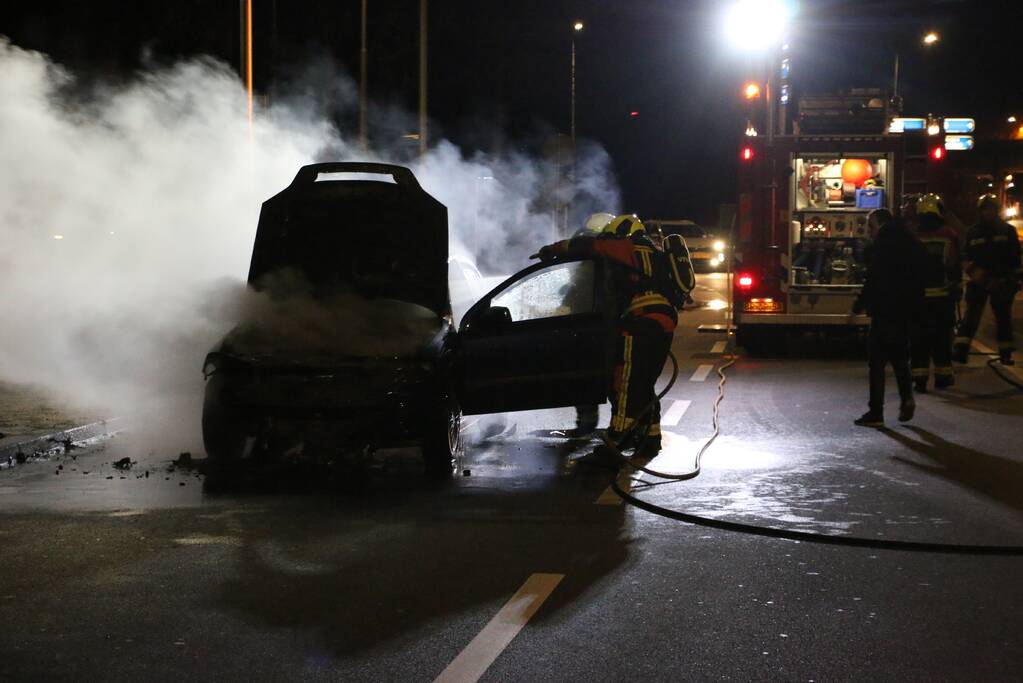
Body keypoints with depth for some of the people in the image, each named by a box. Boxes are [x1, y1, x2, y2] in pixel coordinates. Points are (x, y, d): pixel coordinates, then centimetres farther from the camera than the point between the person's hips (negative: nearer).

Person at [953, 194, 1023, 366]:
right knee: (971, 315, -8)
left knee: (1003, 316, 6)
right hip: (979, 280, 0)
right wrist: (973, 270, -12)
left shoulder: (1007, 230, 5)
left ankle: (1005, 353, 15)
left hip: (1002, 282, 0)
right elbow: (966, 256, 6)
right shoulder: (973, 233, 8)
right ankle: (961, 351, -14)